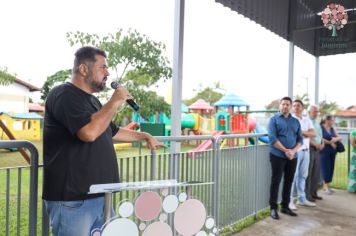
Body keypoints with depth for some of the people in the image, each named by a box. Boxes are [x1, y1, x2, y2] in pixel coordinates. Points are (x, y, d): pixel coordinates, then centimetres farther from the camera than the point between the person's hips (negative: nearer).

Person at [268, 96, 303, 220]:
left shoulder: (295, 121, 12)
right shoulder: (274, 119, -1)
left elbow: (300, 139, 8)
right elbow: (272, 138, -12)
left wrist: (293, 151, -10)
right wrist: (286, 150, -16)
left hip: (292, 157, 5)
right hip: (277, 155, -4)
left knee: (289, 181, 11)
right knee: (276, 181, 0)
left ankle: (285, 206, 24)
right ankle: (273, 208, 9)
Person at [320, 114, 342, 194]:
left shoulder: (333, 129, 14)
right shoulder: (321, 128, -6)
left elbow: (340, 137, 12)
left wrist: (336, 139, -11)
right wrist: (330, 143, -12)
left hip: (332, 151, 6)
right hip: (324, 151, -6)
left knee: (331, 169, 6)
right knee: (325, 168, -7)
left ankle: (327, 185, 14)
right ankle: (325, 186, 1)